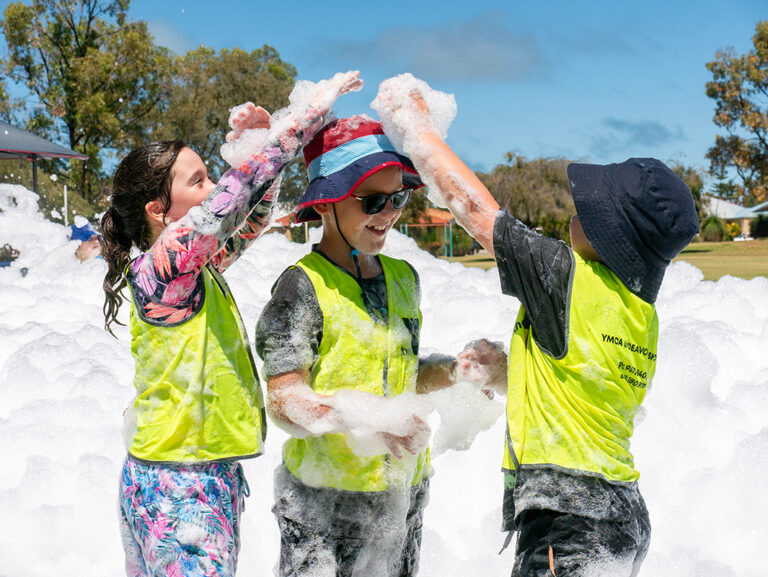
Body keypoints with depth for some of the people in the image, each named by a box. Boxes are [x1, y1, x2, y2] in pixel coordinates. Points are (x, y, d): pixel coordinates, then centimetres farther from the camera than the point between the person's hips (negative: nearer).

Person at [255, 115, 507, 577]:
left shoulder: (403, 277, 8)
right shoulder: (303, 286, -13)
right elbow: (283, 400, -18)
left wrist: (456, 370, 0)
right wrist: (358, 415, -35)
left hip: (405, 492, 6)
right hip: (326, 499, -6)